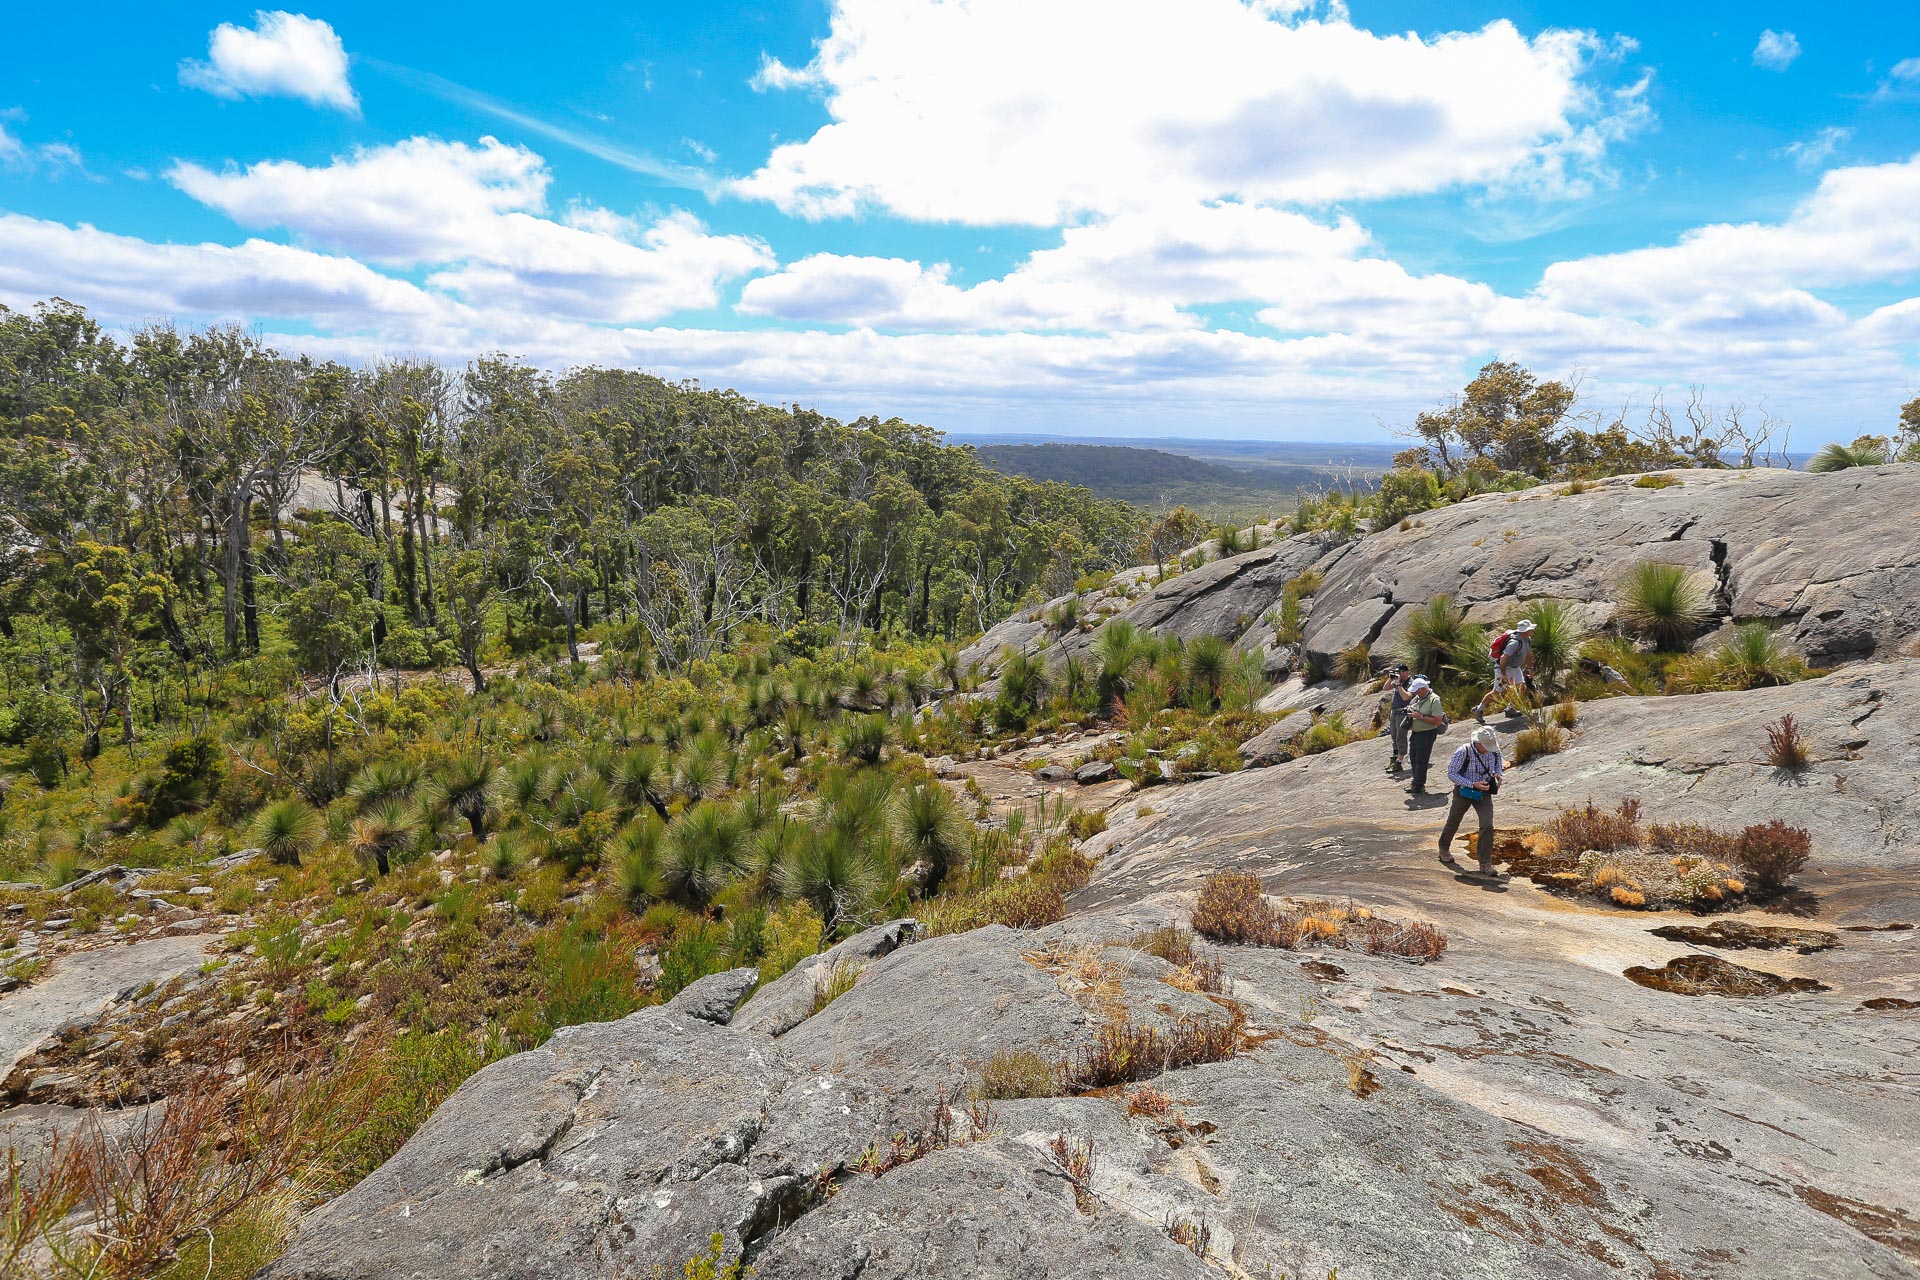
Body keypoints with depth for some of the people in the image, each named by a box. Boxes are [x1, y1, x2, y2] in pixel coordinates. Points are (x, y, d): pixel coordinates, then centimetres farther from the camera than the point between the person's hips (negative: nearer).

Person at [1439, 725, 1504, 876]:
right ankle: (1444, 849, 43)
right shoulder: (1463, 752, -24)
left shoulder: (1494, 751, -10)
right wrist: (1473, 784, -27)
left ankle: (1485, 863, -3)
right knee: (1453, 823, 16)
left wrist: (1498, 774, -8)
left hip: (1483, 793, 2)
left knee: (1487, 826, -13)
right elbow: (1451, 774, -19)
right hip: (1464, 791, -2)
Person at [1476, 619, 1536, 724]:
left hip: (1515, 667, 9)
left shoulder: (1528, 640, 0)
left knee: (1522, 687, 0)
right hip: (1503, 668, -9)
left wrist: (1530, 668, 20)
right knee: (1496, 693, -3)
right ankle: (1479, 710, 8)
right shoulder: (1515, 642, -30)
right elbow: (1503, 658, -33)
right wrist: (1503, 674, -27)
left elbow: (1529, 655, 17)